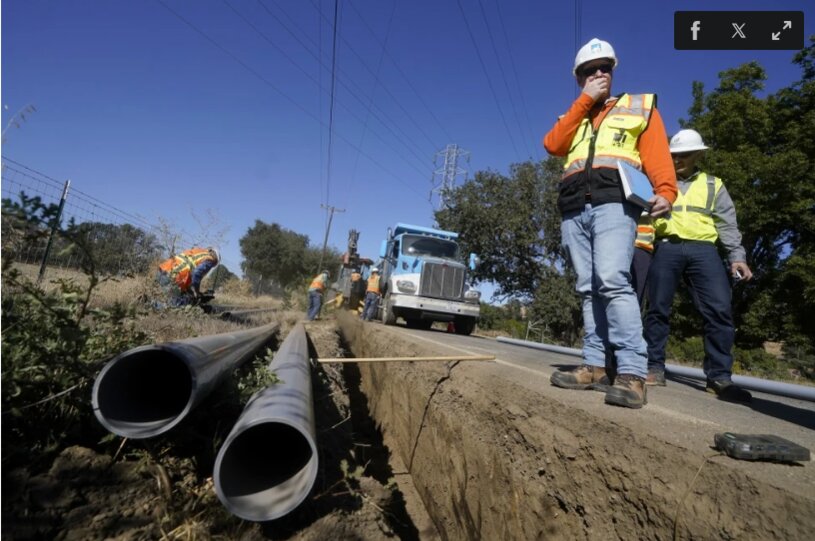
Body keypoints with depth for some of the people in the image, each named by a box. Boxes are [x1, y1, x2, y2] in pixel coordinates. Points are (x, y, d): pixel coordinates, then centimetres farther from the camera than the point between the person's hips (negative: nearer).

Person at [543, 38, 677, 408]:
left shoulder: (639, 106, 20)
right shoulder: (574, 117, 30)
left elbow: (657, 152, 4)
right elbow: (552, 145, 7)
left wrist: (665, 191, -14)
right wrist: (584, 100, 8)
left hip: (613, 202, -4)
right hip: (573, 209, 4)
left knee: (612, 280, -22)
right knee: (588, 289, 0)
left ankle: (632, 373, -21)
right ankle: (594, 364, 3)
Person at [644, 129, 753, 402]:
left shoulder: (713, 185, 20)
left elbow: (727, 224, 13)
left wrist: (737, 257, 2)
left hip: (703, 250, 1)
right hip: (666, 248, -1)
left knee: (720, 310, -10)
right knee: (658, 308, -2)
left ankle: (719, 376, -2)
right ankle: (654, 367, 7)